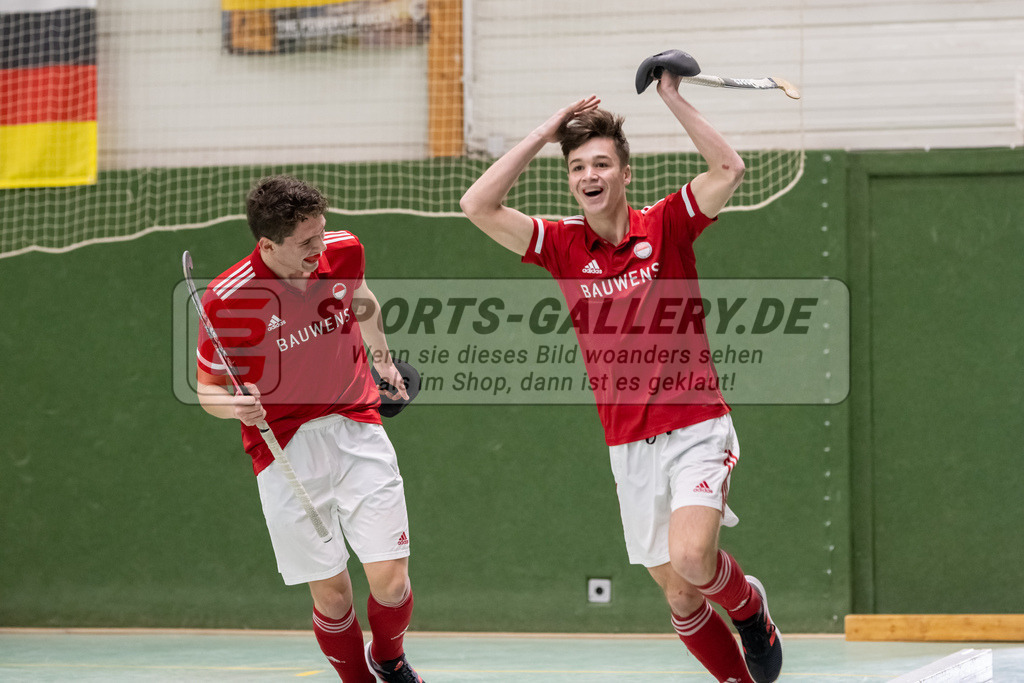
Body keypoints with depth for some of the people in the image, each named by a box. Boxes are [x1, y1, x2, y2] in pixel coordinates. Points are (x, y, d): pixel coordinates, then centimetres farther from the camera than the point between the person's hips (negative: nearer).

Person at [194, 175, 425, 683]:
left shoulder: (344, 251, -5)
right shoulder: (227, 299, -17)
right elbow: (208, 387, -4)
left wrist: (382, 358, 28)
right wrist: (234, 406, -25)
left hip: (357, 431, 3)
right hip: (284, 450, -3)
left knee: (390, 580, -4)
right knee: (331, 592, -3)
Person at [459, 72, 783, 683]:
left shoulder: (666, 225, -2)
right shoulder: (564, 245, 4)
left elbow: (730, 169, -16)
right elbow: (479, 206, -5)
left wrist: (675, 100, -14)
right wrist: (545, 133, -5)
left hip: (696, 428, -4)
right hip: (629, 445, 4)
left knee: (690, 557, -24)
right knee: (678, 594, 5)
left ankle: (749, 604, 8)